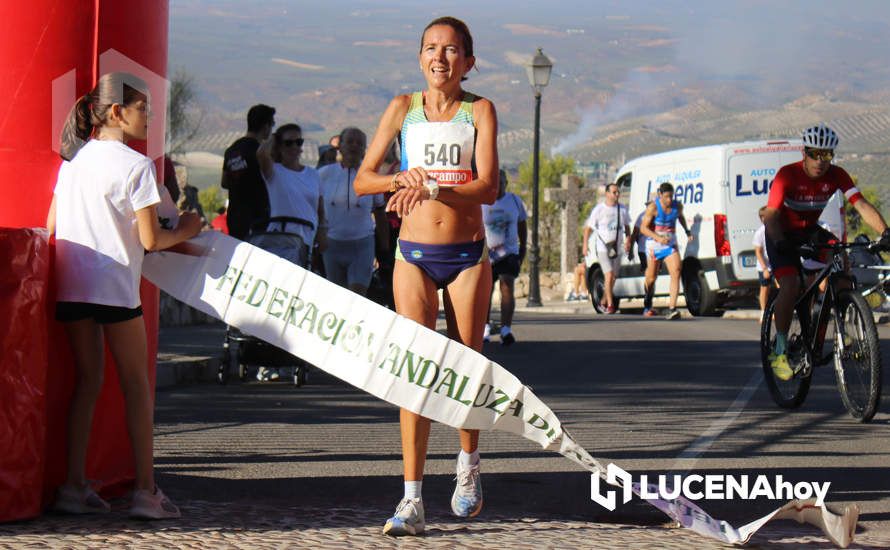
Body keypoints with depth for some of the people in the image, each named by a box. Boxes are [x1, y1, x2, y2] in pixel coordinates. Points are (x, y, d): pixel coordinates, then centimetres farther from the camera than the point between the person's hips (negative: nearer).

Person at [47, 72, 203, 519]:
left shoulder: (73, 159, 10)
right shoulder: (135, 165, -9)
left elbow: (51, 226, 13)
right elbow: (150, 240, -11)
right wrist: (184, 232, 9)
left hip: (71, 285, 6)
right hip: (115, 285, -6)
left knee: (87, 381, 13)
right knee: (136, 383, 3)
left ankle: (74, 485, 8)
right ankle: (145, 490, 3)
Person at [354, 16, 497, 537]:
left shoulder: (480, 110, -1)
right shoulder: (403, 108, 4)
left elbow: (488, 187, -12)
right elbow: (362, 180, 4)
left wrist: (432, 187, -25)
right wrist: (403, 178, -15)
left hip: (467, 255, -1)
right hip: (415, 254, 1)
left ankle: (469, 466, 33)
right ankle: (413, 499, -9)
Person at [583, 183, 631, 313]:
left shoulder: (622, 209, 7)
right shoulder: (599, 209, -7)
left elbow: (627, 226, 17)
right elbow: (588, 227, -4)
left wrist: (628, 239, -1)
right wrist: (585, 244, -14)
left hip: (617, 248, 5)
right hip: (602, 248, -5)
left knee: (613, 277, 11)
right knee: (609, 275, -17)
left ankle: (603, 302, 28)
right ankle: (610, 305, -14)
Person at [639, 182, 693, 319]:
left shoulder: (677, 206, -1)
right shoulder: (653, 207, -16)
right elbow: (643, 228, -17)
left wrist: (687, 230, 12)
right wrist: (658, 238, -30)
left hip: (670, 245, 3)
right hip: (654, 245, -3)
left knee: (676, 273, -20)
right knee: (651, 278, 11)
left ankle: (672, 309, -27)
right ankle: (647, 307, 39)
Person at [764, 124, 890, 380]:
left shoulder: (837, 176, -14)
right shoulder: (787, 175, -24)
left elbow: (861, 205, -24)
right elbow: (771, 214, -33)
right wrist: (779, 241, -52)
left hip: (810, 231, 4)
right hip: (783, 235, -4)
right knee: (790, 285, -24)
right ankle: (780, 351, -11)